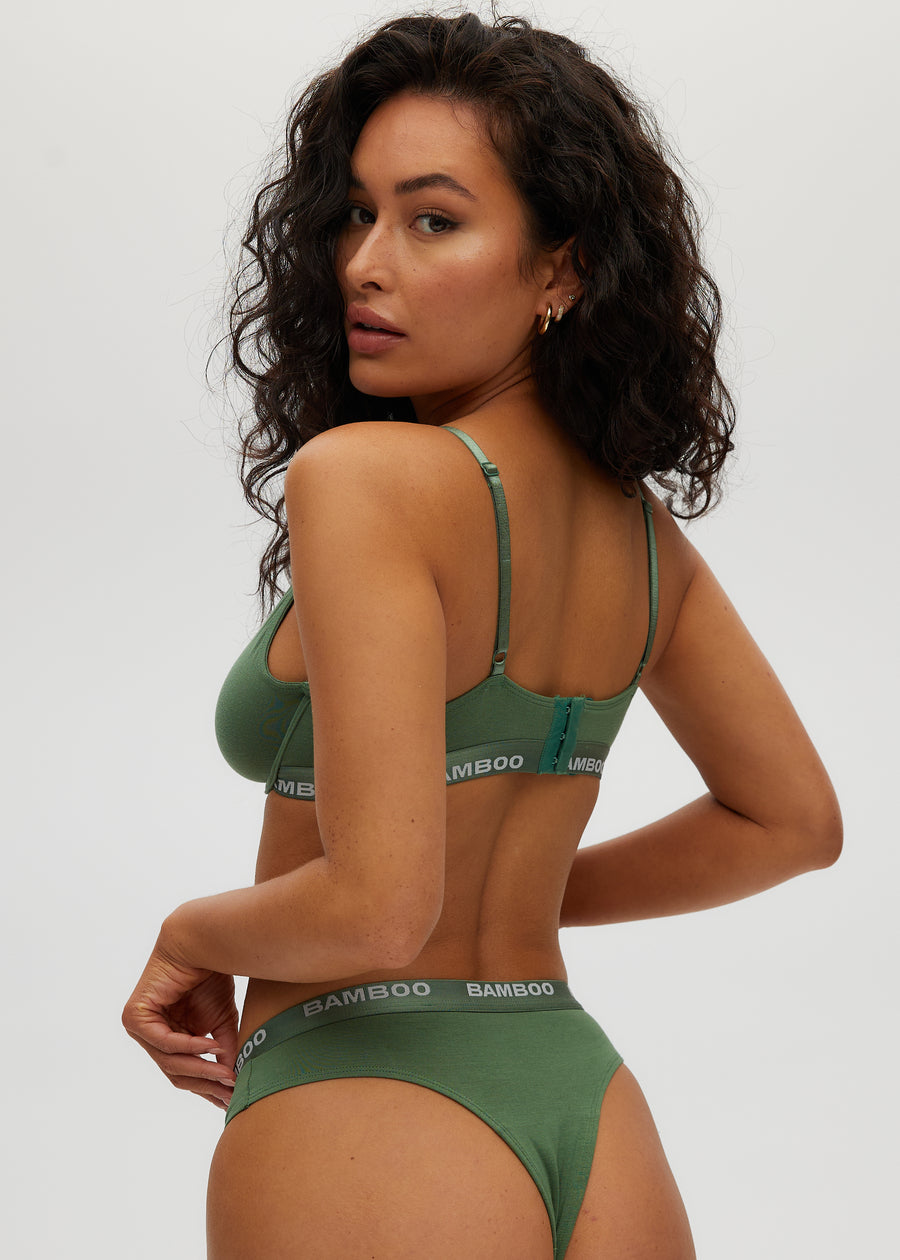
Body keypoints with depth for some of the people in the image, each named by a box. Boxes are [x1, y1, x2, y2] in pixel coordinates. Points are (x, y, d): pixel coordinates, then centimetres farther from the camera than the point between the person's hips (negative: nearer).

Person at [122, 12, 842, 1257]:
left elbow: (376, 908, -24)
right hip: (590, 1119, 7)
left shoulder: (360, 477, -18)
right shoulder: (639, 523, 4)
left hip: (363, 1120, -7)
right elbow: (790, 820, 16)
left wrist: (193, 934, -4)